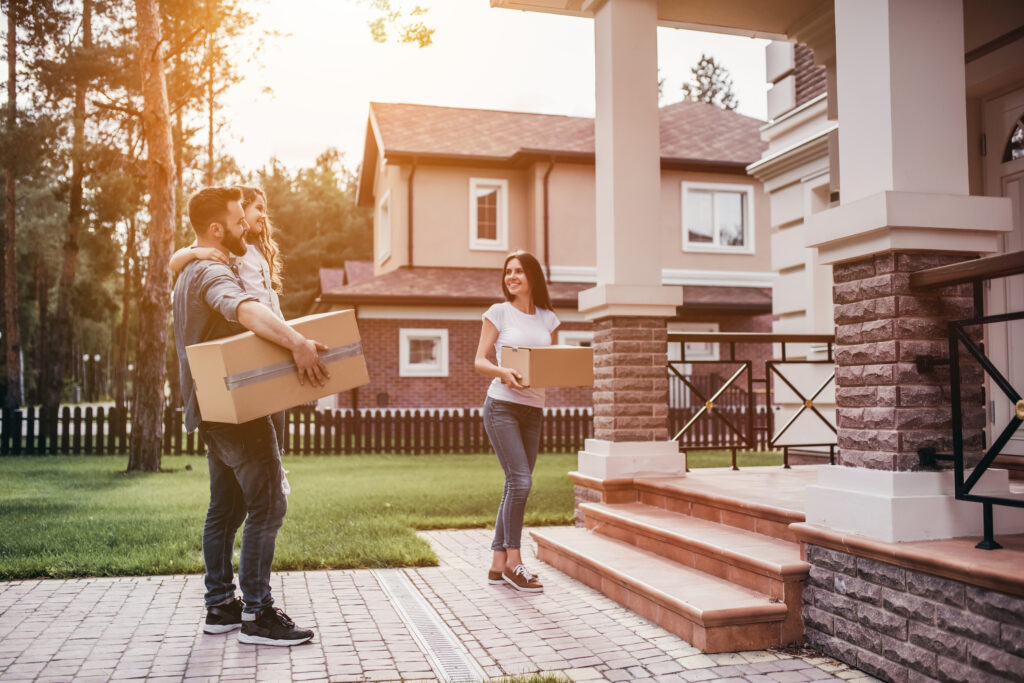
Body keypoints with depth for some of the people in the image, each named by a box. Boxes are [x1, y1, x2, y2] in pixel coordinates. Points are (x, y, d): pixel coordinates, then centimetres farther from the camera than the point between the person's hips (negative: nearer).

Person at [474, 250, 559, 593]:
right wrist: (502, 372, -23)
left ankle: (497, 563, 15)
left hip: (533, 410, 5)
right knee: (520, 480, -14)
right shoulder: (498, 313, 0)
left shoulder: (547, 318, 12)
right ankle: (513, 561, -2)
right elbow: (479, 361, -3)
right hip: (502, 406, -5)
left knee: (515, 487, 7)